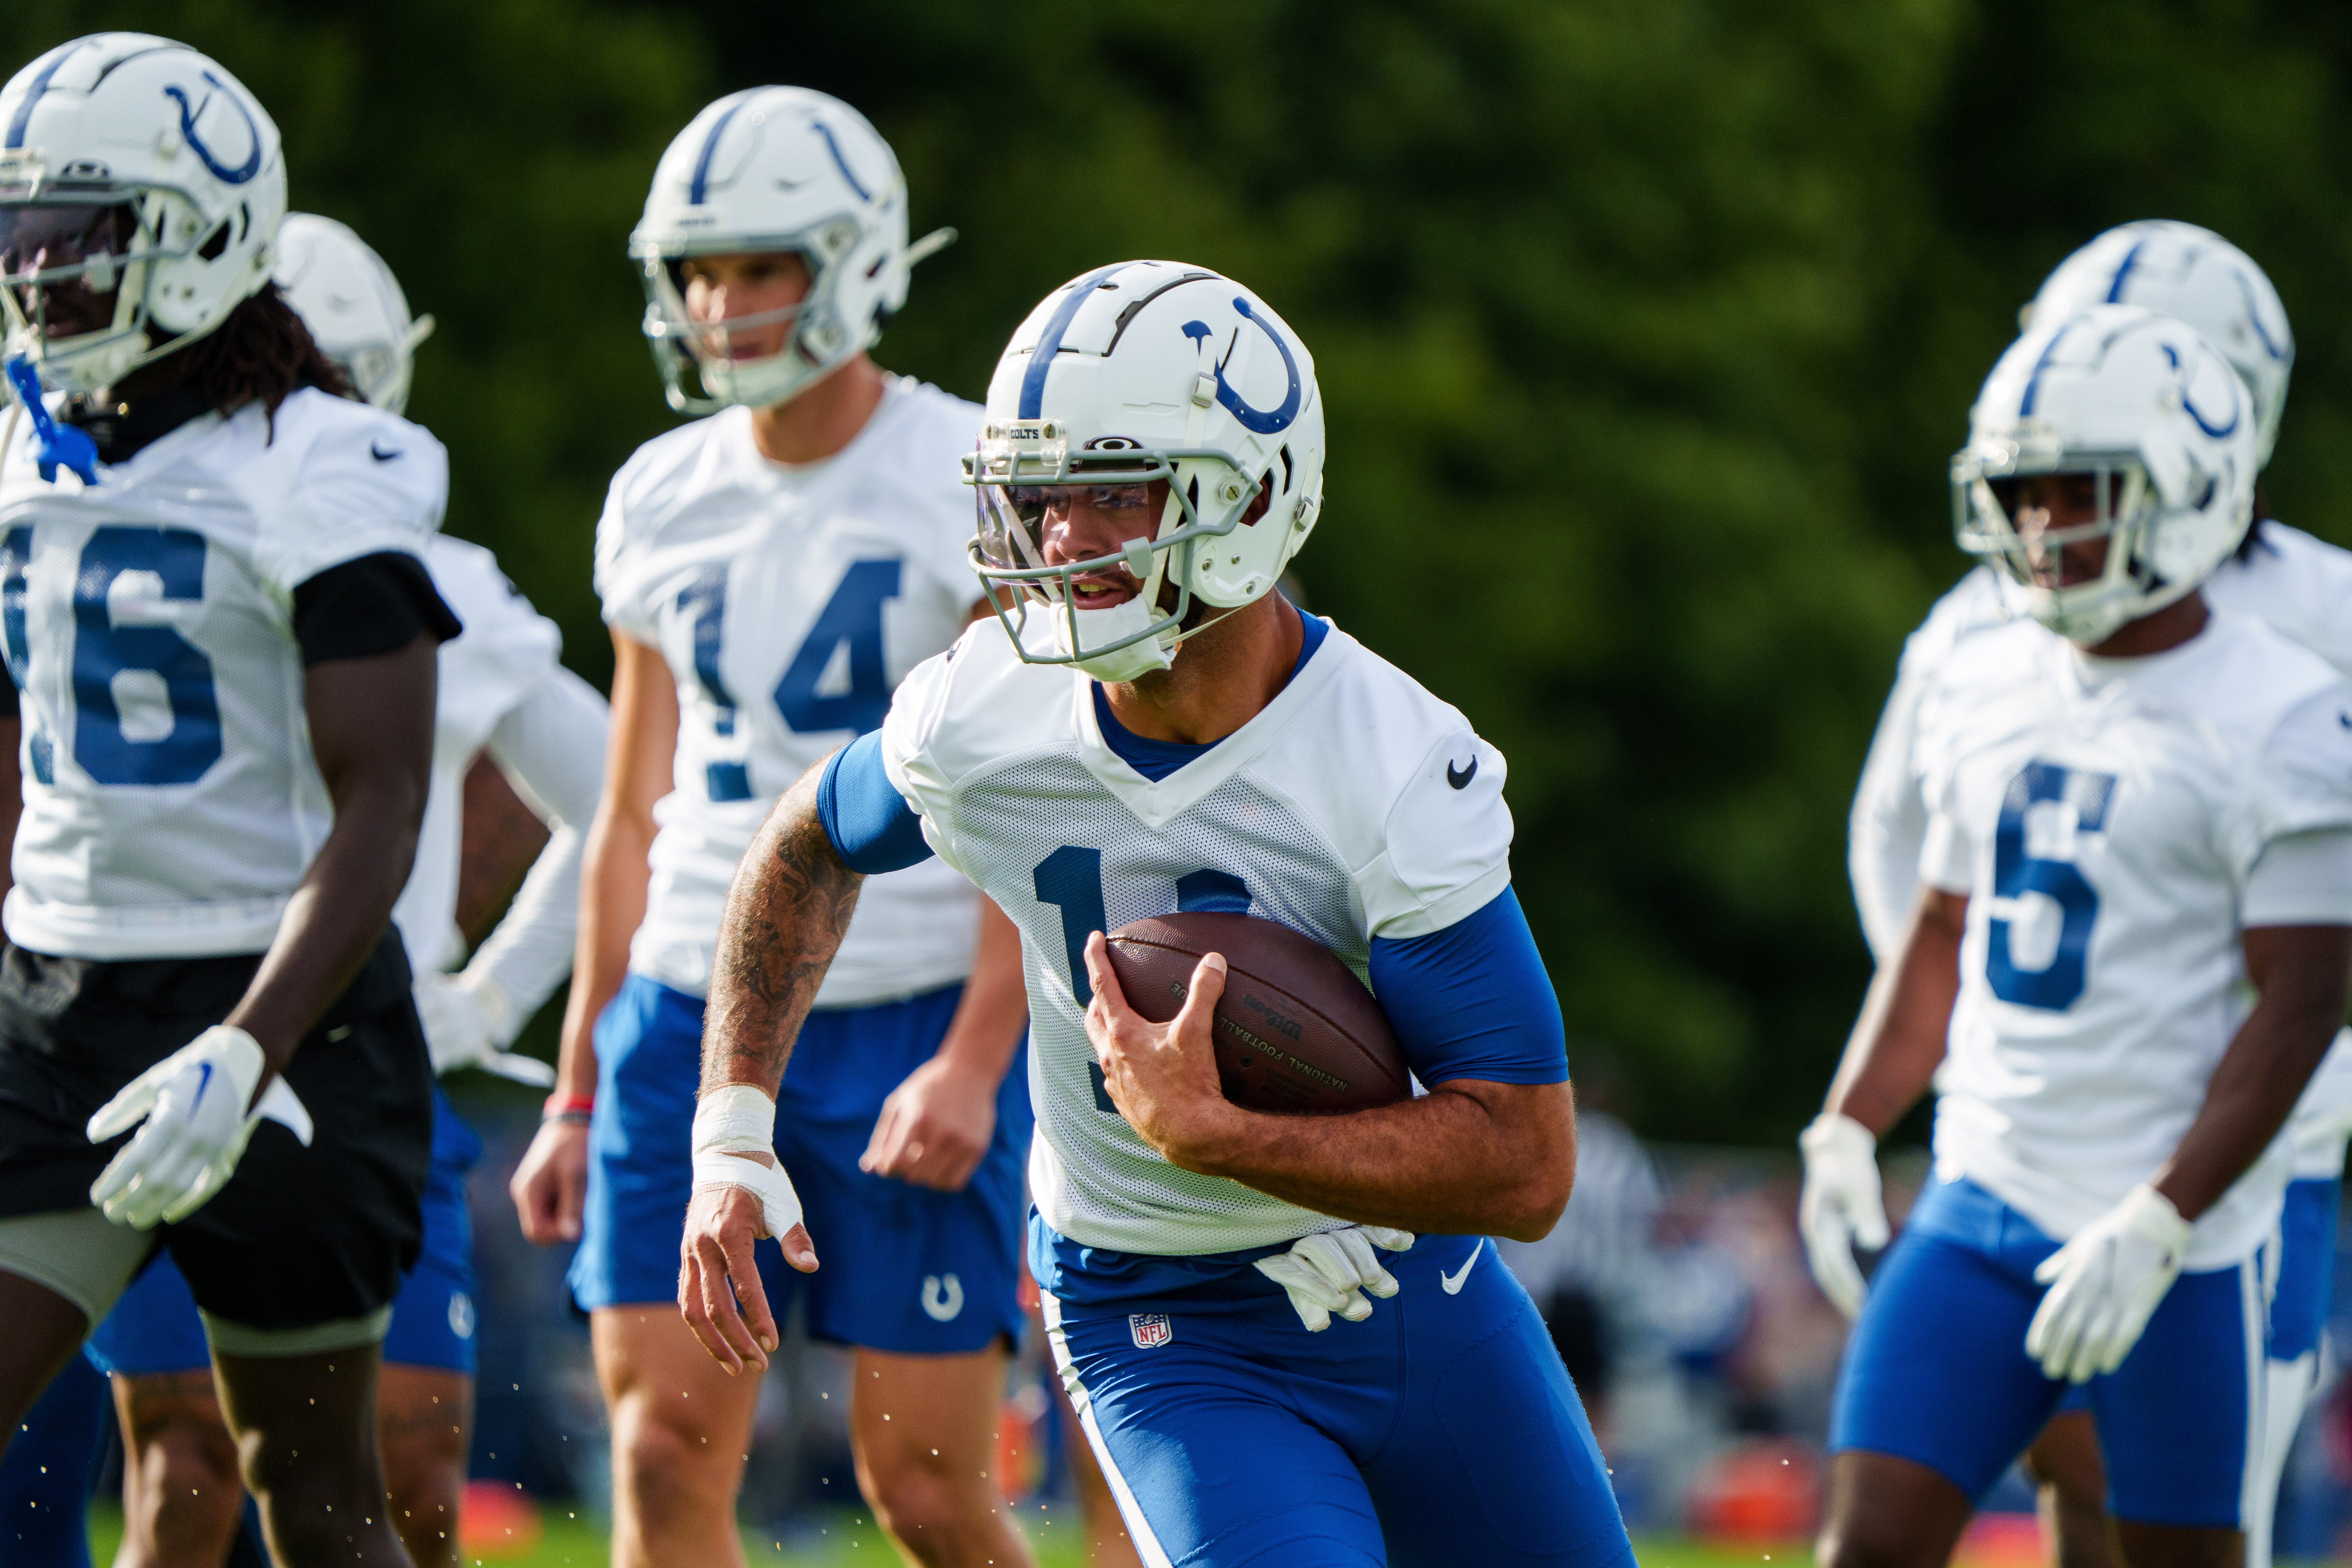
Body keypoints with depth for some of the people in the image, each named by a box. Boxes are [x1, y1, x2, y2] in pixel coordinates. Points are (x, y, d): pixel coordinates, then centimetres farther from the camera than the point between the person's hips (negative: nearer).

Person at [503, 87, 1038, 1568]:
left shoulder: (981, 486, -6)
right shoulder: (662, 502, 10)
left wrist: (975, 1060, -19)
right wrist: (579, 1097, 15)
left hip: (917, 1021, -5)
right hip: (692, 1011, 5)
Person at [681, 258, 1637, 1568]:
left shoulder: (1397, 769, -25)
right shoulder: (982, 722, -16)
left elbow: (1527, 1165, -27)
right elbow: (811, 851, 9)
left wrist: (1203, 1129, -35)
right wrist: (732, 1136, -2)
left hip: (1428, 1304, 1)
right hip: (1168, 1343, -1)